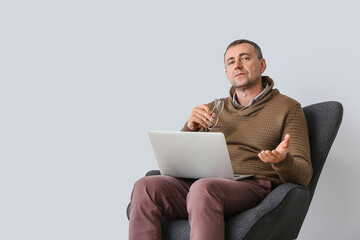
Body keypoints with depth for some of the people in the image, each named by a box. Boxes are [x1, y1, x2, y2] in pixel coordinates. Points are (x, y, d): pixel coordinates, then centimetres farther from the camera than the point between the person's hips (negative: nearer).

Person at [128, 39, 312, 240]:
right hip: (203, 183, 5)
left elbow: (303, 175, 2)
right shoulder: (214, 109, 23)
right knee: (146, 187, -24)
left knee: (203, 188, -38)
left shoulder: (287, 108, 10)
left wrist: (282, 161, -22)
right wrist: (190, 128, -1)